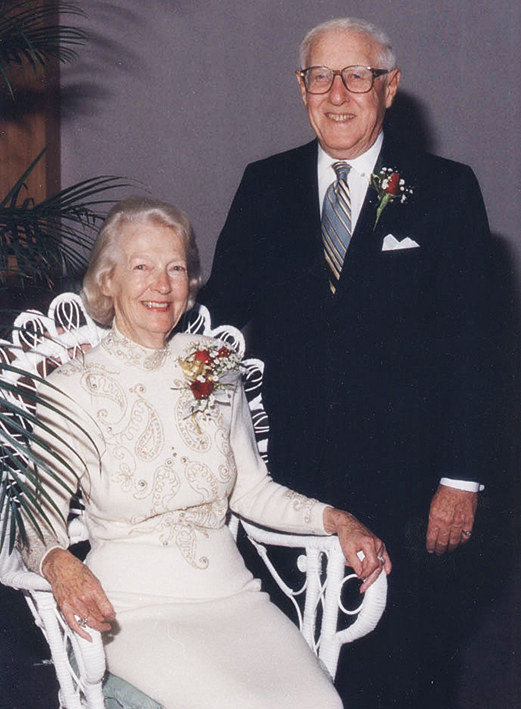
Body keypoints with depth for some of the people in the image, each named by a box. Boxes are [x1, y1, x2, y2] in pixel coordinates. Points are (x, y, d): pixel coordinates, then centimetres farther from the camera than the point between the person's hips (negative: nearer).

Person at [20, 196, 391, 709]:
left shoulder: (215, 368, 8)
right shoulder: (74, 390, -4)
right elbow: (39, 524, -5)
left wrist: (332, 519, 0)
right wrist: (56, 562, -28)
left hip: (229, 590, 4)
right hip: (136, 607, -4)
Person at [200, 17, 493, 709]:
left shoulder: (446, 190, -2)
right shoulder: (265, 186, 6)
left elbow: (467, 343, -4)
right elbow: (223, 308, 8)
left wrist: (461, 479, -8)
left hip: (406, 477, -2)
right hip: (293, 466, 2)